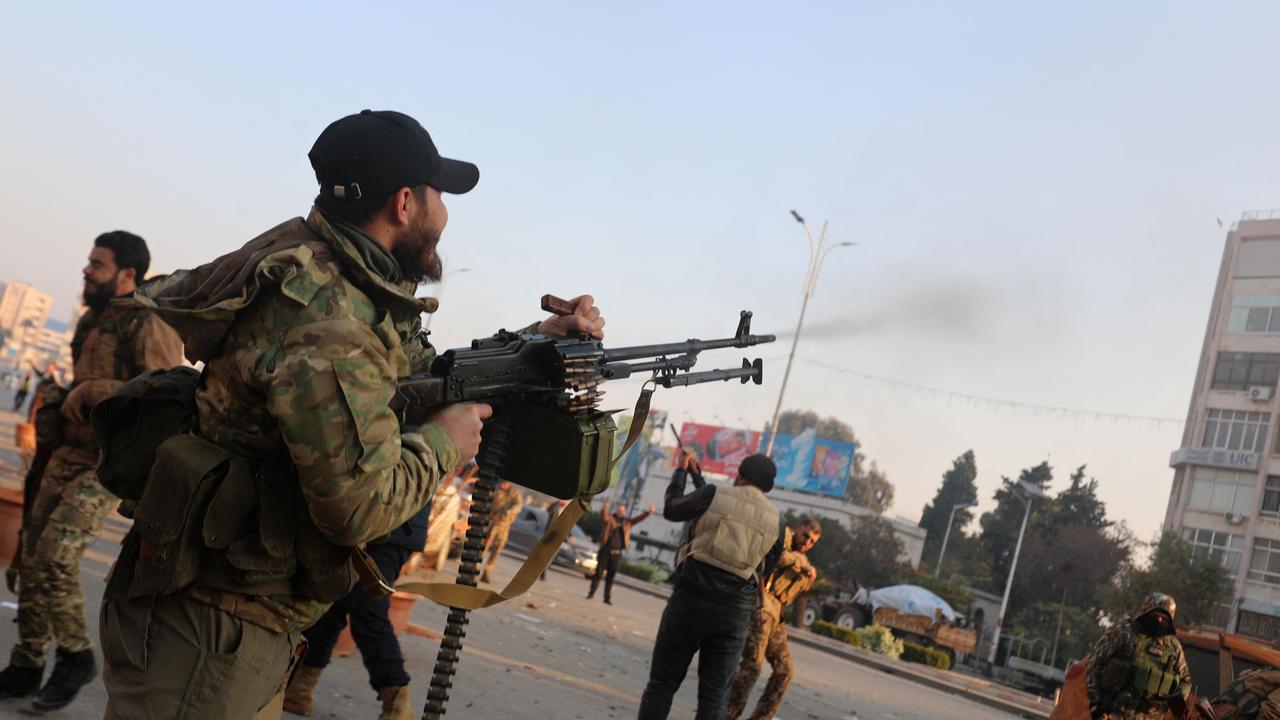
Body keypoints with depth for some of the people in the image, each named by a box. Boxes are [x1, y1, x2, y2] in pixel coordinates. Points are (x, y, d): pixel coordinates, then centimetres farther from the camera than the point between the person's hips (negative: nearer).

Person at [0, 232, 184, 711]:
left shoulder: (151, 325, -12)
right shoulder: (92, 320, 14)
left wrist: (91, 391, -20)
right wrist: (68, 398, 13)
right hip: (71, 452, 8)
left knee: (56, 554, -17)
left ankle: (76, 656, 2)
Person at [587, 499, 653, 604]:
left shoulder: (626, 522, 14)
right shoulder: (609, 518, 1)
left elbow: (638, 519, 13)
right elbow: (603, 515, -19)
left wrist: (648, 512, -1)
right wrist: (605, 508, -41)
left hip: (617, 553, 3)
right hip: (605, 550, -3)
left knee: (611, 576, 5)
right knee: (598, 573, 2)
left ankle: (607, 597, 9)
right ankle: (591, 592, 14)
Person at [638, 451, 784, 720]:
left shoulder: (715, 495, -3)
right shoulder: (776, 520, 6)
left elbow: (671, 509, 11)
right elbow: (766, 569, 14)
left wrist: (682, 471, 26)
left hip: (691, 598, -2)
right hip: (735, 612, 2)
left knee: (661, 684, 8)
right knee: (714, 696, 7)